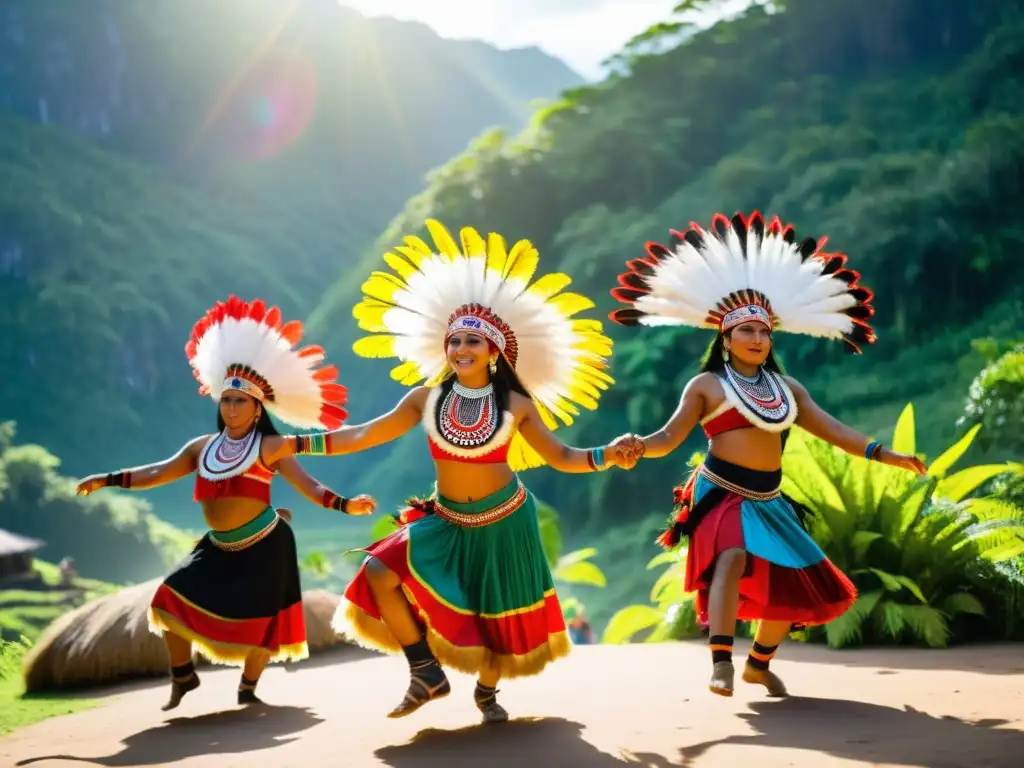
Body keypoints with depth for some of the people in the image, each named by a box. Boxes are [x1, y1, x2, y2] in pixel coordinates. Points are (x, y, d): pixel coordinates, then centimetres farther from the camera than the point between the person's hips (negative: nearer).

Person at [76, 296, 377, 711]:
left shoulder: (271, 446, -10)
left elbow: (306, 485, -18)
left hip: (263, 545, -5)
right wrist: (107, 480, 6)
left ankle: (248, 689, 21)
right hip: (219, 548, 5)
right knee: (172, 599, -2)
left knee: (256, 619, -2)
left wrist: (344, 504, -33)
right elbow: (157, 473, 11)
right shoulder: (203, 447, 7)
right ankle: (183, 677, 15)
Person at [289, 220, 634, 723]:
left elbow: (560, 457, -6)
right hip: (447, 522, 2)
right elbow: (364, 435, -3)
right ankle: (428, 673, -4)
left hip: (503, 521, -2)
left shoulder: (515, 405, -10)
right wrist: (295, 445, -7)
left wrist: (605, 456, -25)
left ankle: (487, 692, 37)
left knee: (500, 613, 7)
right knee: (380, 573, -17)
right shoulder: (427, 398, -6)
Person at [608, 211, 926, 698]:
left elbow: (832, 430, 11)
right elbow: (670, 437, -6)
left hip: (768, 502, 6)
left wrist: (882, 454, 1)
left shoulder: (785, 388, 14)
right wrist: (640, 447, -28)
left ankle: (759, 663, 30)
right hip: (721, 494, -6)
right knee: (733, 558, -34)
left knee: (793, 584, 9)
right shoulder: (707, 384, 1)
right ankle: (721, 663, -38)